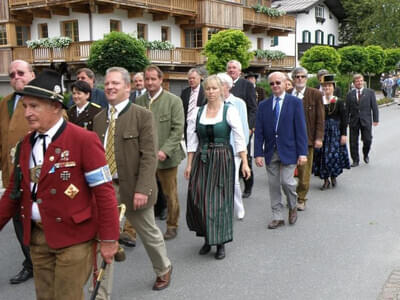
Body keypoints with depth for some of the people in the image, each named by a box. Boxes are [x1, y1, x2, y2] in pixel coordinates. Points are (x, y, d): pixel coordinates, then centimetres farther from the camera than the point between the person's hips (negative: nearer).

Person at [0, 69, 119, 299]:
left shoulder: (84, 140, -15)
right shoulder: (27, 143, 8)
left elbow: (104, 192, -15)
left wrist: (109, 239, -14)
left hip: (73, 238, -7)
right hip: (37, 236, 7)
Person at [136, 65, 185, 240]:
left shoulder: (173, 101, -3)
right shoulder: (139, 101, 7)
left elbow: (178, 129, -8)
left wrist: (164, 151, -18)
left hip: (166, 157, -2)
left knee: (170, 194, 9)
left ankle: (172, 226, 27)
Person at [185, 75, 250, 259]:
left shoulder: (229, 111, -4)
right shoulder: (197, 112, 5)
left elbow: (239, 138, -7)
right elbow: (192, 141, 6)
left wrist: (244, 163, -12)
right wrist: (189, 164, 2)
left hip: (222, 159, -3)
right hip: (201, 160, 3)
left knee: (219, 200, 2)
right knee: (198, 199, 1)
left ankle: (220, 242, 17)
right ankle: (207, 238, 23)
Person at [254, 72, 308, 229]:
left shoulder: (295, 102, 0)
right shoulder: (263, 105, 7)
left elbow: (301, 129, -4)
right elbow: (259, 132, 5)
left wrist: (302, 152, -10)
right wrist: (258, 153, -3)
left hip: (288, 150, -3)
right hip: (270, 152, 3)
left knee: (287, 182, -10)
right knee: (273, 185, 7)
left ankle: (292, 207, 20)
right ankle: (277, 216, 18)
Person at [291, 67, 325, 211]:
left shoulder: (315, 94, 1)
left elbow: (320, 118, 0)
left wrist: (319, 138, -6)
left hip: (307, 138, -1)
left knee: (305, 172, 4)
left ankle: (301, 199, 17)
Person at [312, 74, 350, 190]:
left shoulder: (339, 102, 0)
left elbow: (344, 119, -1)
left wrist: (344, 134, -6)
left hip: (335, 132, -1)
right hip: (322, 132, 2)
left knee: (334, 154, -1)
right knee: (322, 155, 1)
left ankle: (333, 177, 21)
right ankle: (326, 180, 12)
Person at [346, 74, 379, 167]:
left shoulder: (370, 92, 4)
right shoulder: (350, 94, 6)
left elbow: (374, 107, 3)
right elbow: (347, 109, 7)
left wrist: (376, 119, -2)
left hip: (366, 121, -1)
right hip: (354, 121, 1)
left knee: (367, 140, -1)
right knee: (353, 142, 3)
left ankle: (366, 155, 28)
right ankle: (355, 160, 15)